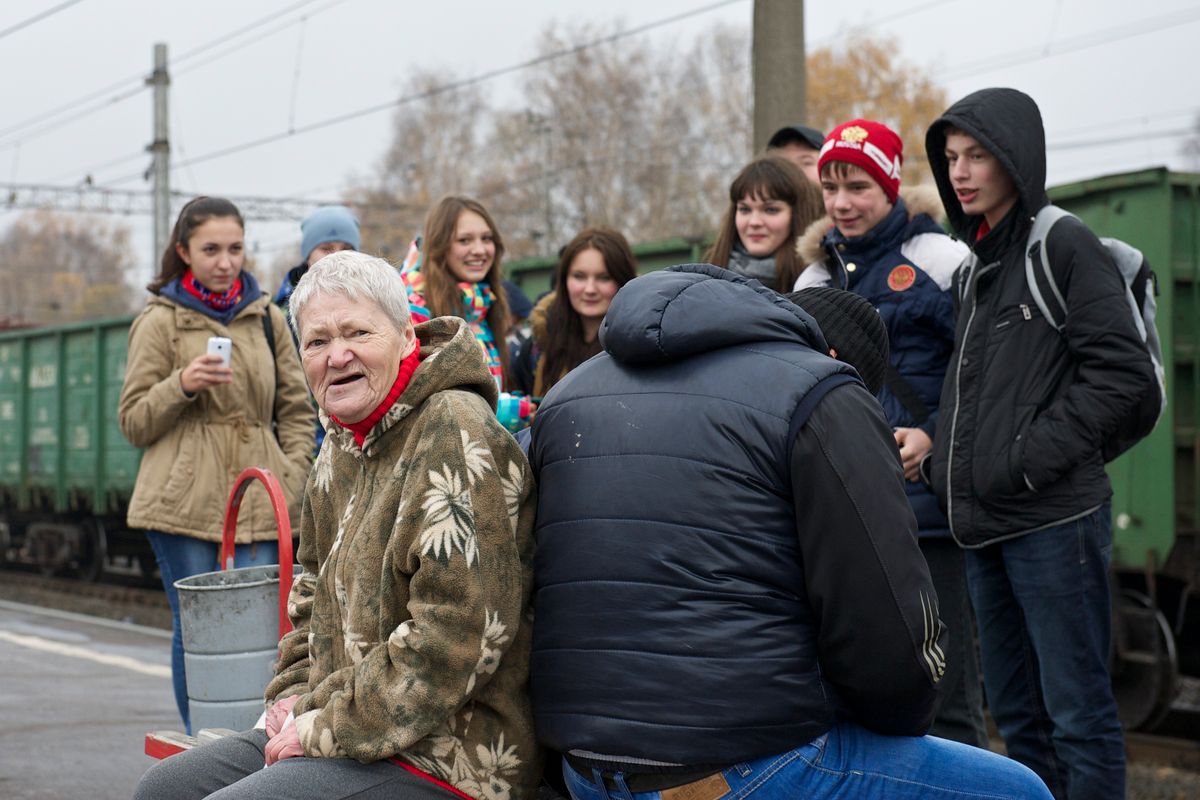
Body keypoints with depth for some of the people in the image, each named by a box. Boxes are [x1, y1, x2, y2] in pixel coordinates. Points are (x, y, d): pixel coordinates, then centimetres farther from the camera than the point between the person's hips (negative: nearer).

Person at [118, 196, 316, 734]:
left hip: (259, 504, 2)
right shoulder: (160, 321, 6)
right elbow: (133, 422, 5)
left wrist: (292, 478, 5)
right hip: (185, 505, -2)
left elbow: (297, 410, 18)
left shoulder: (267, 317, 14)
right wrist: (182, 384, -12)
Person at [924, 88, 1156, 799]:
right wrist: (949, 454, 9)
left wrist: (1034, 455, -17)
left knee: (1078, 714, -4)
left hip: (1054, 520, -8)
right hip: (986, 526, 8)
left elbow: (1122, 368, -14)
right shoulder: (975, 265, 17)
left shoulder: (1063, 245, -6)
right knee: (1016, 713, 14)